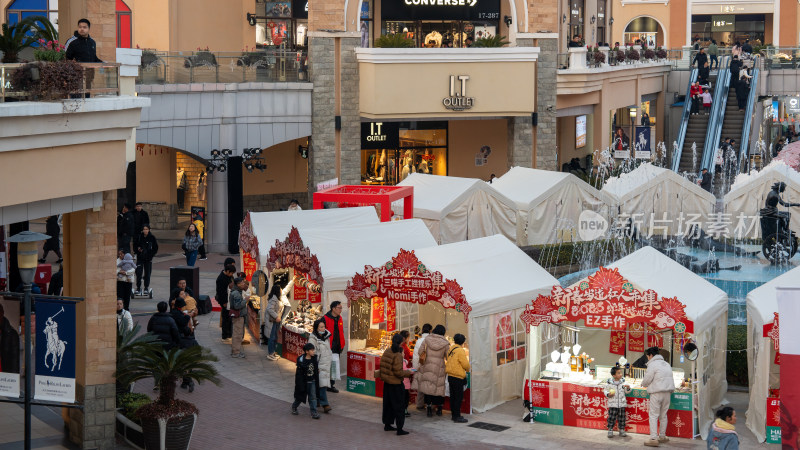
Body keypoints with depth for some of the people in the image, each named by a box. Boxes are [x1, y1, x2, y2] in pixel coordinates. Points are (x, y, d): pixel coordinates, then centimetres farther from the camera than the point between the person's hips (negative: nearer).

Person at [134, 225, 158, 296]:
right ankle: (138, 288, 2)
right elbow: (135, 246, 11)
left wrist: (151, 255, -8)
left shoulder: (152, 238, -3)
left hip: (148, 258, 0)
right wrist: (138, 249, -10)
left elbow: (155, 248, 3)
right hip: (140, 258, 0)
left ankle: (146, 288, 17)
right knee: (139, 273, -6)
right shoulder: (139, 237, -1)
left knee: (147, 273, 6)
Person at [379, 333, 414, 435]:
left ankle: (387, 425, 30)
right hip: (396, 384, -8)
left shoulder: (386, 352, 2)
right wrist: (408, 373, -7)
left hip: (387, 383, 8)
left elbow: (382, 367, 9)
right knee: (399, 406, 1)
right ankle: (399, 429, 3)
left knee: (388, 404, 19)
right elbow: (398, 372, -22)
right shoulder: (398, 355, -21)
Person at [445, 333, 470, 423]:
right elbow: (466, 364, -15)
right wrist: (468, 369, 8)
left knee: (453, 396, 14)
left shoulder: (451, 349, 8)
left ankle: (454, 414, 20)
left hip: (450, 376, 8)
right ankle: (457, 416, -3)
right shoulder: (460, 351, -16)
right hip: (458, 377, -8)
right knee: (458, 397, -4)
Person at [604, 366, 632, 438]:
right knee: (611, 418, -5)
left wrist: (628, 388, -13)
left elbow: (626, 391, 8)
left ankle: (622, 430, 17)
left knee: (622, 418, 5)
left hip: (622, 403, 3)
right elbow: (605, 390, 4)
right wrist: (608, 394, -16)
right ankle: (610, 430, 6)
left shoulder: (623, 382, 3)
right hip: (612, 404, -3)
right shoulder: (609, 383, -5)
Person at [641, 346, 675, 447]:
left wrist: (643, 384, 12)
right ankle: (662, 436, 22)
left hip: (657, 393, -8)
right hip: (667, 392, 8)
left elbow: (646, 380, -12)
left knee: (654, 415, -6)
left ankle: (654, 439, -12)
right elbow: (669, 378, 17)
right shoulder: (666, 364, 17)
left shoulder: (652, 364, -9)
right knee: (663, 415, 16)